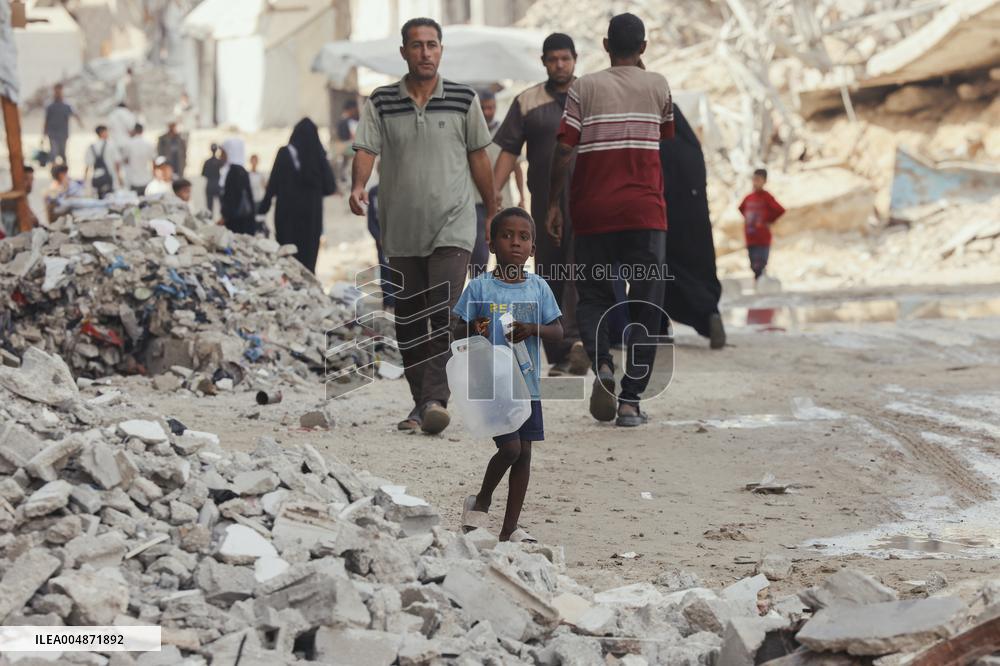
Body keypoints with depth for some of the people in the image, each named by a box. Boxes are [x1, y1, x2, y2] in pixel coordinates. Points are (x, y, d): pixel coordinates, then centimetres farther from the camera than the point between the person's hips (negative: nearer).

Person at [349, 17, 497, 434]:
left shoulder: (463, 100, 3)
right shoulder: (381, 103, 4)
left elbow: (478, 158, 10)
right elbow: (365, 149, -5)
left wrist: (493, 214, 13)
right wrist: (358, 187, -25)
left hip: (452, 226, -2)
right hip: (401, 229, 2)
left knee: (444, 314, -16)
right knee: (408, 321, 7)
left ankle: (435, 400, -21)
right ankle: (421, 402, 16)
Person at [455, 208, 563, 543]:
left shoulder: (538, 287, 3)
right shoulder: (479, 287, -5)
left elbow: (558, 331, 3)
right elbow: (458, 331, -1)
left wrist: (532, 329, -16)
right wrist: (473, 329, -23)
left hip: (527, 383, 4)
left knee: (524, 452, 5)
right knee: (510, 448, -11)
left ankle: (509, 528, 15)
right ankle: (481, 501, 17)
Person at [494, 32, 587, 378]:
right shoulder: (527, 102, 9)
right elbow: (509, 150, 4)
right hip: (545, 203, 2)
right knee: (549, 278, 5)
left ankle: (576, 340, -32)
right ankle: (558, 356, 12)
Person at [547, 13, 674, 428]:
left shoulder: (585, 87, 1)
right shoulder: (657, 86, 6)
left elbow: (564, 149, -6)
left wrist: (552, 204, 3)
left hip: (593, 213, 0)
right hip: (644, 212, 0)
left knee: (593, 297, 13)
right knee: (645, 309, 4)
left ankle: (601, 365, -15)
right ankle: (631, 401, -3)